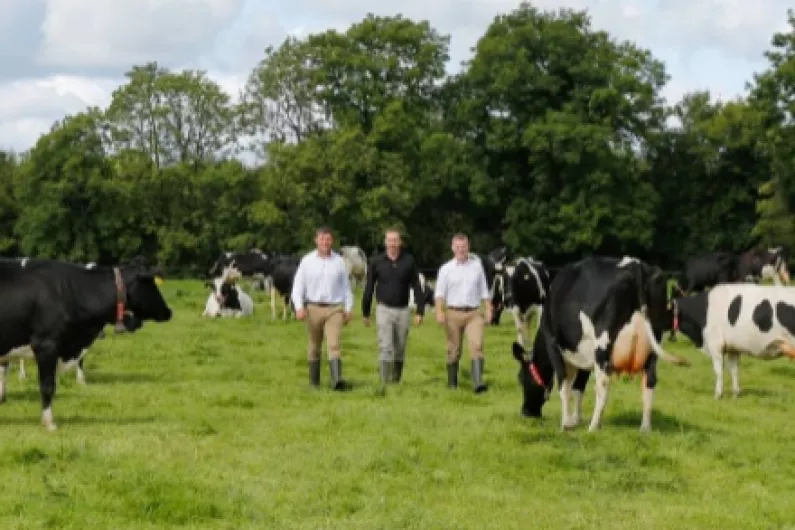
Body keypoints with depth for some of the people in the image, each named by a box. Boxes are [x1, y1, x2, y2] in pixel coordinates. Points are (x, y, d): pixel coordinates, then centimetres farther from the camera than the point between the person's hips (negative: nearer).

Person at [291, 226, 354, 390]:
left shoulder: (339, 261, 6)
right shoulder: (307, 261, 3)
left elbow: (346, 286, 12)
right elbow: (298, 286, 1)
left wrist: (348, 308, 8)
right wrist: (299, 307, -12)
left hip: (334, 309, -1)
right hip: (313, 308, 1)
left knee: (334, 345, -15)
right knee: (314, 347, 10)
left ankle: (337, 380, -27)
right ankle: (314, 381, 19)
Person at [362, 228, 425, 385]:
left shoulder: (409, 261, -1)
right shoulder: (376, 262, -2)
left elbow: (417, 287, 1)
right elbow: (369, 288, 5)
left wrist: (420, 311, -4)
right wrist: (365, 313, 8)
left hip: (403, 310, 1)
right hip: (384, 309, -1)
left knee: (400, 350, 8)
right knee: (386, 348, -10)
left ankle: (396, 381, 20)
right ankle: (385, 383, -9)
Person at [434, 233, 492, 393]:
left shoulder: (477, 265, 10)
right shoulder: (446, 269, 5)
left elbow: (484, 290, 15)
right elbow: (440, 292, -1)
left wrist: (488, 309, 8)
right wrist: (439, 312, -15)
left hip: (474, 313, 0)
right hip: (454, 313, 0)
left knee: (477, 345, -16)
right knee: (453, 350, 6)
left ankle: (478, 383, -23)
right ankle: (452, 383, 18)